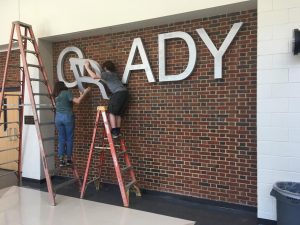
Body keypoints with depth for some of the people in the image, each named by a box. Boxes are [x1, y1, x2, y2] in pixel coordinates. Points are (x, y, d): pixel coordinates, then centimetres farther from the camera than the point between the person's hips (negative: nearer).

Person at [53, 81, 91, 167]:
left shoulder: (56, 96, 15)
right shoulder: (67, 92, -3)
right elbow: (77, 101, -13)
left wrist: (80, 94, 22)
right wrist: (85, 92, -4)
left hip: (58, 117, 5)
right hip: (68, 117, -5)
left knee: (61, 139, 9)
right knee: (69, 139, 4)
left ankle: (61, 160, 8)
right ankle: (69, 159, 9)